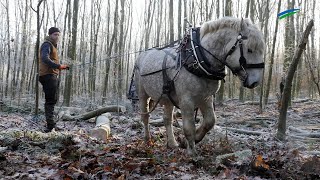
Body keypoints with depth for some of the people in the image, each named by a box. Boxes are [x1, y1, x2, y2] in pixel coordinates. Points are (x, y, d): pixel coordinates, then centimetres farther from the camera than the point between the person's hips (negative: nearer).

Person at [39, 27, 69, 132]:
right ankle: (51, 125, -13)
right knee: (51, 100, -13)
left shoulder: (52, 46, 25)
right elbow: (45, 59, -24)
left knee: (52, 100, 13)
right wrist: (59, 66, -30)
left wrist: (60, 67, 11)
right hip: (48, 75, -10)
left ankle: (51, 124, 21)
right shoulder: (47, 45, -7)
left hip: (52, 76, 10)